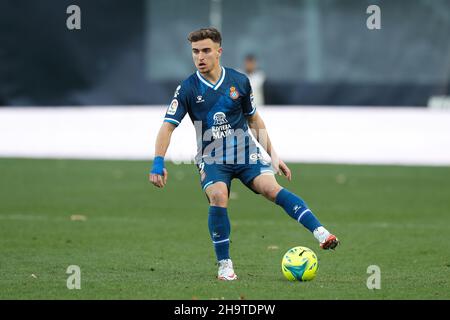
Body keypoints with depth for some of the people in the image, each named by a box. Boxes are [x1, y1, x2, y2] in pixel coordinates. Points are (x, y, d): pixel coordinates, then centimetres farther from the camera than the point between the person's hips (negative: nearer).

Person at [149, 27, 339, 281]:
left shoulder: (239, 81, 1)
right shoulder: (188, 89, -4)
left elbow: (254, 120, 14)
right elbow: (168, 126, -6)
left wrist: (273, 155, 14)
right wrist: (158, 163, -19)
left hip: (246, 152, 1)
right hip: (212, 159, -1)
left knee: (271, 188, -24)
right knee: (218, 196, -29)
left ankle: (321, 233, -33)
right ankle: (225, 265, -15)